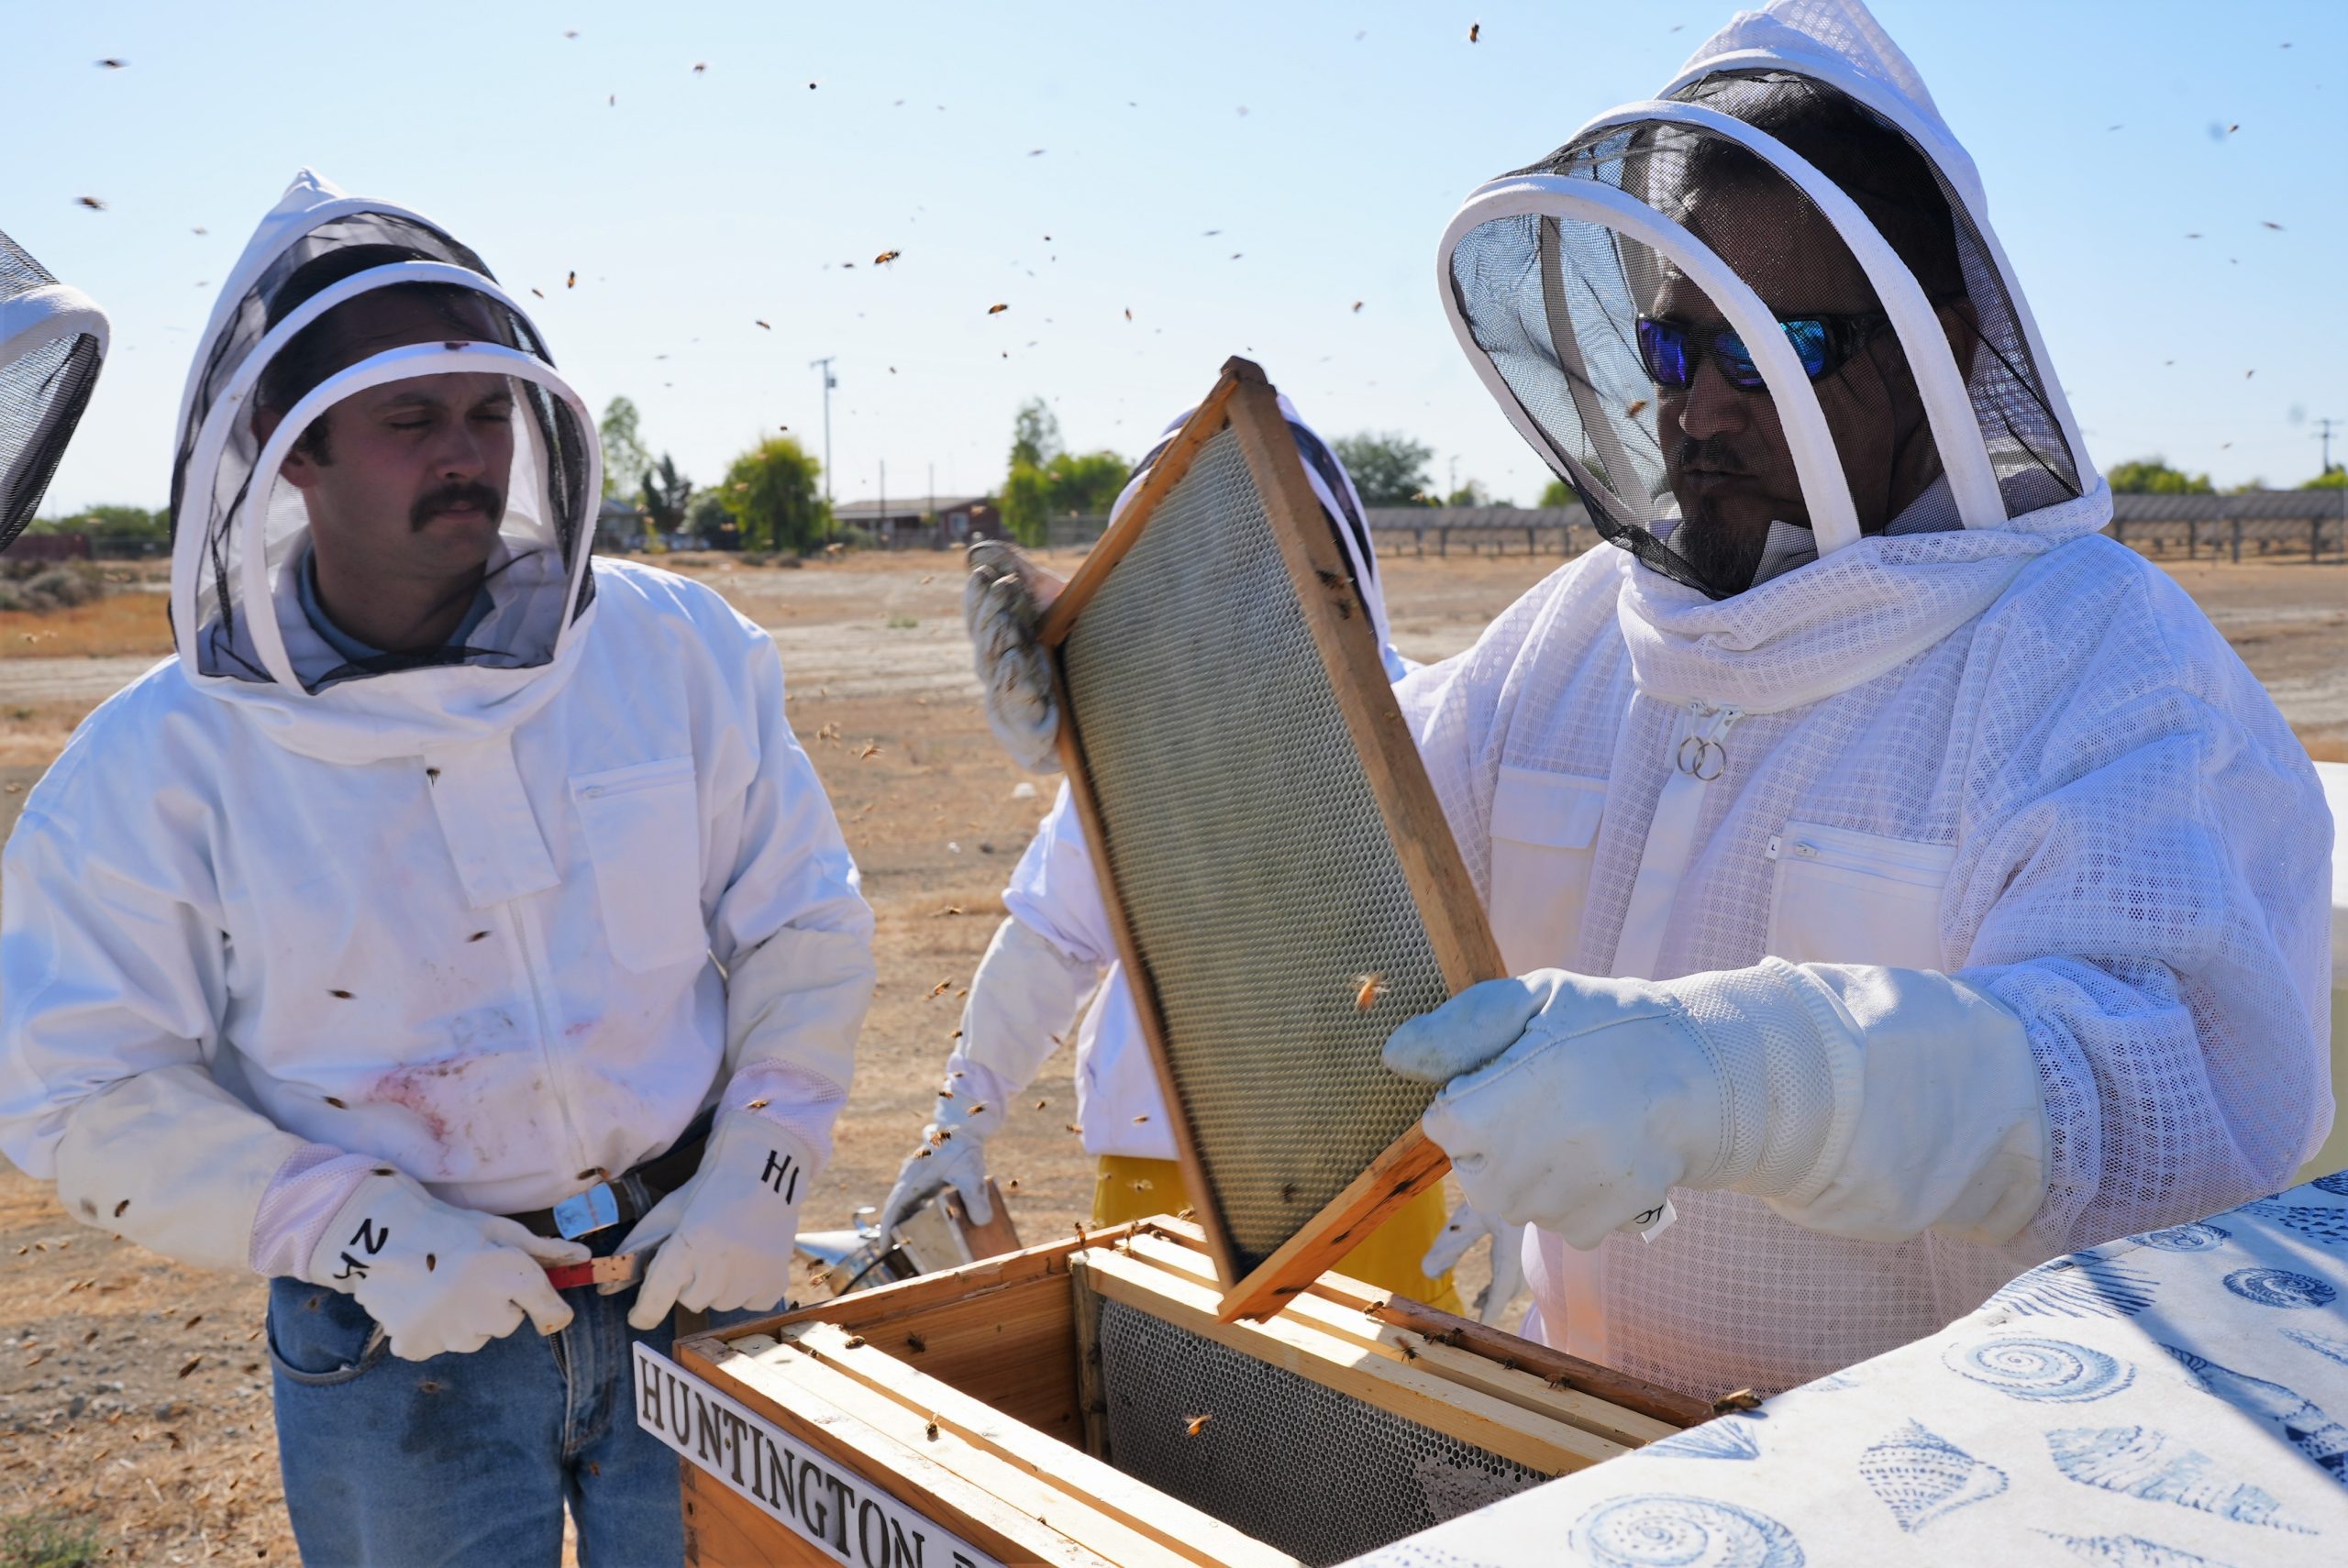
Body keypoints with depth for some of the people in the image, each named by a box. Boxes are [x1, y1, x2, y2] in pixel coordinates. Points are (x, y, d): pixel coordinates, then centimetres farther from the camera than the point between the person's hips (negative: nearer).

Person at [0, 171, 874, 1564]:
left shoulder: (677, 650, -6)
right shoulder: (160, 764, -10)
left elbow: (804, 927, 0)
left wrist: (757, 1169, -8)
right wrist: (364, 1232, -16)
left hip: (692, 1282, 2)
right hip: (397, 1345, -1)